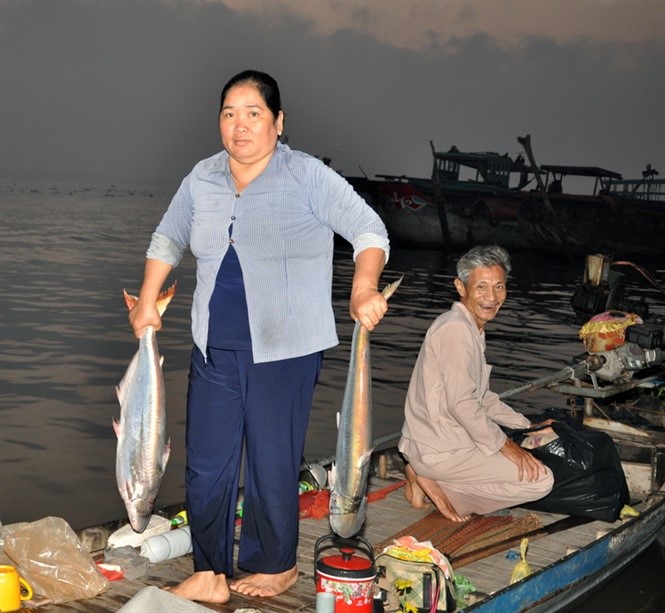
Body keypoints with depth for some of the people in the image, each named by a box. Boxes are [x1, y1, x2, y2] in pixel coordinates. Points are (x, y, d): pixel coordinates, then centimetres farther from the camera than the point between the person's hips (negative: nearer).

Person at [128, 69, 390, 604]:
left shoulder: (307, 177, -6)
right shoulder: (202, 178, 10)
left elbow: (369, 231, -8)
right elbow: (168, 239, 23)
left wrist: (363, 290, -24)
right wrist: (147, 301, 14)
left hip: (285, 350, -5)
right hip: (215, 347, 5)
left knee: (272, 463, 1)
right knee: (206, 462, 5)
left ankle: (276, 567, 23)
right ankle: (210, 575, 18)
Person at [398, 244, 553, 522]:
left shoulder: (473, 329, 16)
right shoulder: (455, 329, -18)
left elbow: (482, 396, 22)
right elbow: (461, 404, -22)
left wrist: (528, 427, 16)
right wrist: (505, 445, -14)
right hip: (439, 451, -10)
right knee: (540, 479, -12)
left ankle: (428, 479, 10)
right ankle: (433, 481, -6)